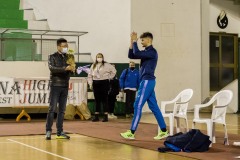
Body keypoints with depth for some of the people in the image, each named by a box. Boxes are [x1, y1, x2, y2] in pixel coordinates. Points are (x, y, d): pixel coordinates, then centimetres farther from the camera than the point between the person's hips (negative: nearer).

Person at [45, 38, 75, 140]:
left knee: (62, 110, 6)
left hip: (65, 86, 5)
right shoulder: (52, 57, -1)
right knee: (52, 109, -6)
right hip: (55, 85, -5)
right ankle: (48, 131, -2)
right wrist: (65, 68, -29)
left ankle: (60, 132, 11)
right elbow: (52, 68, -18)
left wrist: (72, 69, -11)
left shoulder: (68, 57, 13)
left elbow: (71, 70, 12)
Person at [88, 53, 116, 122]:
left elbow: (113, 70, -1)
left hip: (104, 83, -4)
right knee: (97, 100, 8)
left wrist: (109, 77, -1)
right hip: (96, 83, 4)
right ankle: (96, 116, 12)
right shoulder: (93, 66, 11)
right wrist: (90, 83, 3)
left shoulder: (106, 65, -3)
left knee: (104, 100, -3)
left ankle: (106, 116, -1)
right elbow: (90, 75, 11)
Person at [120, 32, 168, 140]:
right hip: (147, 82, 10)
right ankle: (164, 131, 11)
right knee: (154, 106, 9)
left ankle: (132, 133, -7)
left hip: (147, 81, -10)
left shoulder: (152, 52, -12)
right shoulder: (146, 52, 17)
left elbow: (137, 53, -24)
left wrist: (135, 41, -10)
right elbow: (131, 55, 16)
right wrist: (132, 42, 6)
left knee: (138, 106, -9)